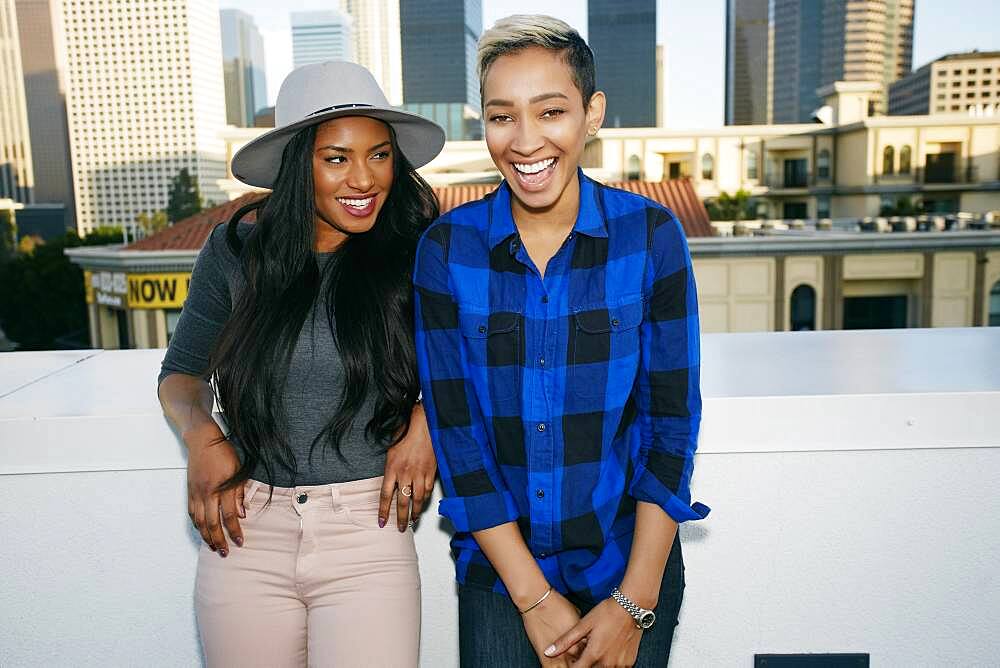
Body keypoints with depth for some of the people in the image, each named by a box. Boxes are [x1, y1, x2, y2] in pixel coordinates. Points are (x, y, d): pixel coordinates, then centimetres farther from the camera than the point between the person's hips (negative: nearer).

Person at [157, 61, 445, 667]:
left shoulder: (416, 259, -5)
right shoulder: (237, 253, -1)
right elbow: (182, 371, 12)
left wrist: (427, 418, -9)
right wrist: (200, 434, -8)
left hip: (369, 535, -1)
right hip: (245, 534, 2)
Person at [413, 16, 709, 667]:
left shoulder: (652, 234, -10)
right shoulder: (446, 248, -9)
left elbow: (671, 422, -8)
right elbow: (455, 431, -8)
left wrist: (634, 602, -10)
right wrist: (535, 598, -9)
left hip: (631, 560, 0)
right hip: (498, 568, 0)